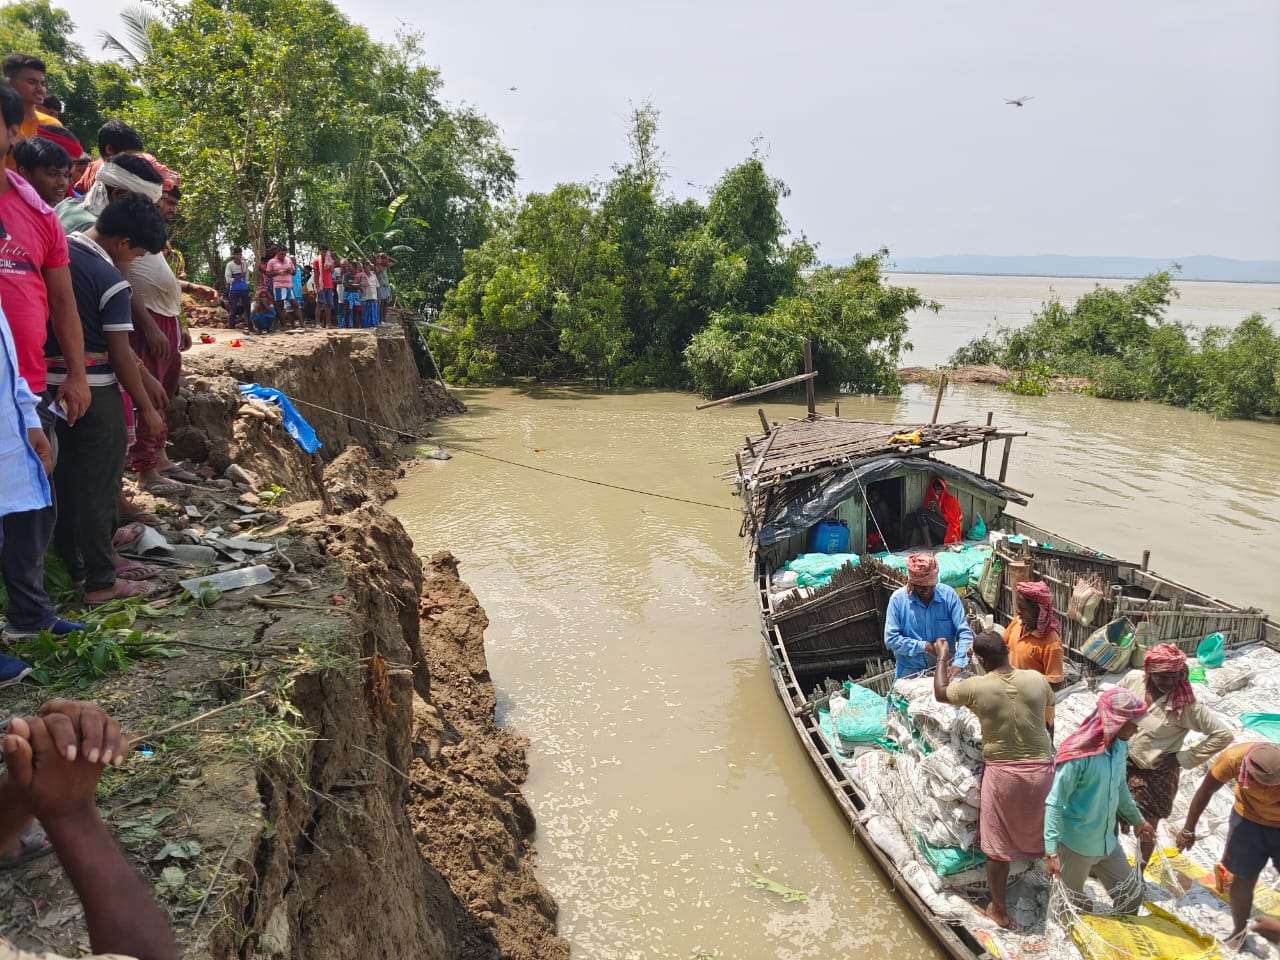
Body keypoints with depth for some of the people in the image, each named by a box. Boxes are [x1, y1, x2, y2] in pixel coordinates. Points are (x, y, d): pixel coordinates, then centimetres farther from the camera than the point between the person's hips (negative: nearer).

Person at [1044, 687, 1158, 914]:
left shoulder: (1119, 746, -5)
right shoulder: (1078, 754, -27)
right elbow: (1054, 804, -24)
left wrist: (1137, 819, 26)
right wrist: (1051, 850, -28)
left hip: (1107, 842, 7)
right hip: (1075, 845, -7)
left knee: (1132, 894, 18)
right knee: (1072, 904, 12)